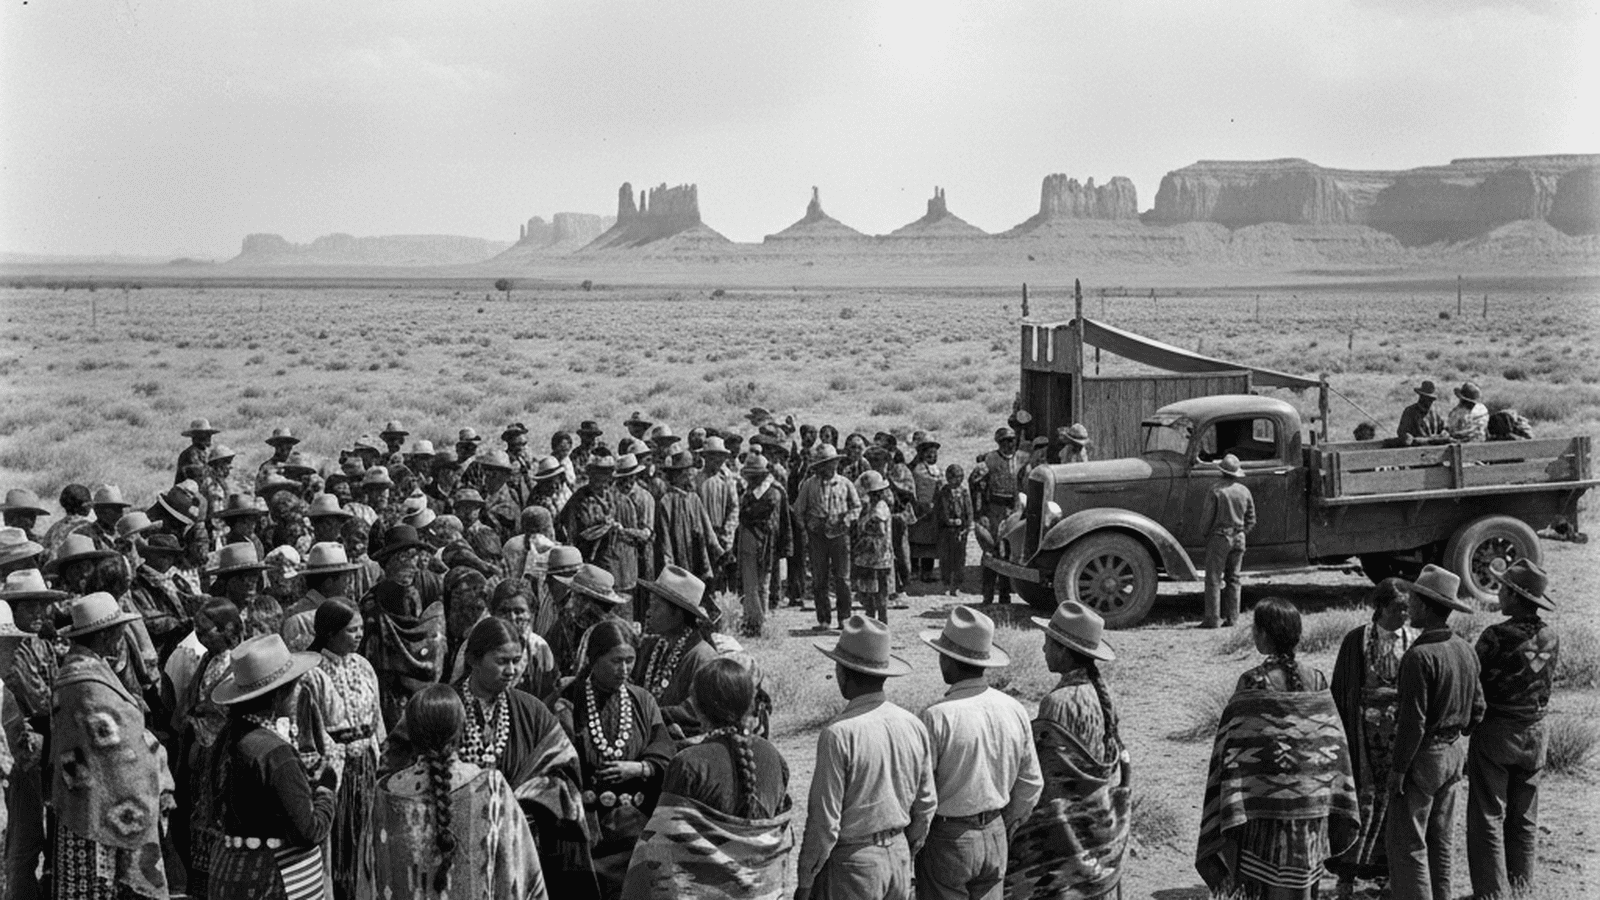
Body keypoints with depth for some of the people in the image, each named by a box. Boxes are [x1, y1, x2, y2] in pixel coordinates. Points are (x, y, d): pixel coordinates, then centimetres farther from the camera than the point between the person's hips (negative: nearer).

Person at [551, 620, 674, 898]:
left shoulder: (642, 701, 5)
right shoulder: (567, 700, -2)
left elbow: (664, 761, 3)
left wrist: (637, 769, -12)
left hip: (633, 825, 2)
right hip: (583, 822, -2)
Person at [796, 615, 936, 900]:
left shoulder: (838, 734, -19)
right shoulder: (914, 726, 0)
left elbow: (825, 822, -16)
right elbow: (926, 805, 8)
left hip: (852, 862, -6)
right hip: (898, 854, 6)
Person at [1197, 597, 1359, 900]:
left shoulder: (1252, 684, -12)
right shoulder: (1317, 682, 1)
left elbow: (1233, 753, -14)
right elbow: (1334, 748, 4)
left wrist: (1230, 818, -12)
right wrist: (1339, 813, 11)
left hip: (1265, 809, -4)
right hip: (1312, 809, 4)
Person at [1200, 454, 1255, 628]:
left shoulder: (1216, 490, -12)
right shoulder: (1244, 491, 5)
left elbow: (1207, 516, -9)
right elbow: (1251, 520, 10)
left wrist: (1204, 534, 6)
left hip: (1219, 537, -5)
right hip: (1239, 538, 5)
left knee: (1214, 579, -1)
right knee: (1233, 578, 12)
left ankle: (1213, 618, -4)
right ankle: (1231, 617, 12)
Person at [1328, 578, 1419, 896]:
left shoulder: (1416, 642, 2)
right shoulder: (1357, 640, -2)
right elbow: (1340, 689, 1)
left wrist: (1392, 694, -8)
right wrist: (1340, 732, 0)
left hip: (1402, 732, 2)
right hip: (1365, 732, -2)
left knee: (1395, 798, 3)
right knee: (1363, 797, -2)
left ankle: (1390, 868, 15)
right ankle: (1346, 872, 6)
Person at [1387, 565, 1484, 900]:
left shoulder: (1419, 656, -22)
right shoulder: (1466, 651, 3)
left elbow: (1412, 720, -22)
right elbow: (1477, 709, 10)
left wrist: (1398, 768, -15)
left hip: (1423, 758, -8)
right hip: (1454, 753, 8)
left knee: (1407, 845, 1)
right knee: (1440, 840, 18)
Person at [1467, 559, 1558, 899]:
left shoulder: (1496, 636, -20)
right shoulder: (1550, 638, -2)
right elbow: (1546, 685, 8)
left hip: (1495, 732, -6)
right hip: (1535, 732, 6)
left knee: (1488, 817, 3)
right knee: (1524, 820, 15)